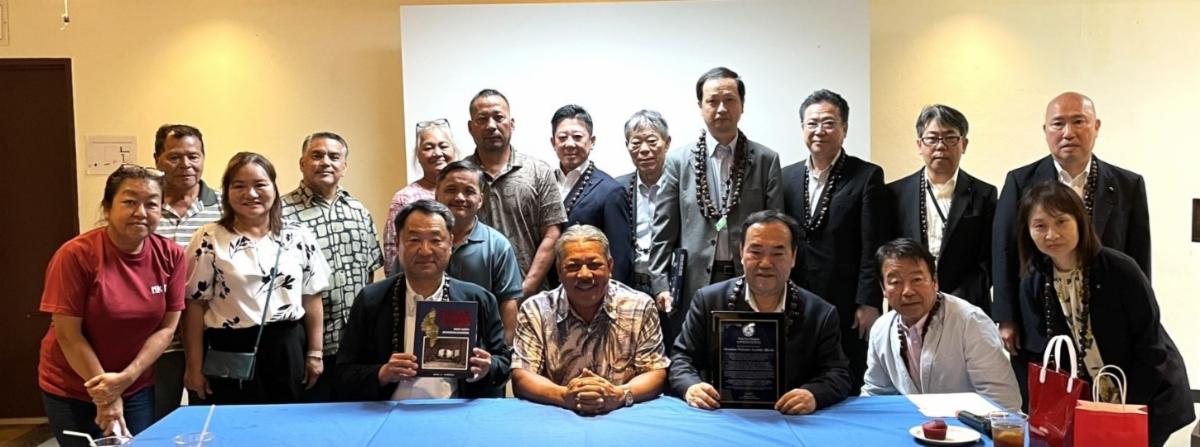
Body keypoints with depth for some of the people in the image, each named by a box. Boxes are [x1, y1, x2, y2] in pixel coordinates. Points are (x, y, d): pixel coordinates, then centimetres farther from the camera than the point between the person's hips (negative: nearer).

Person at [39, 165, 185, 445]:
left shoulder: (171, 256, -9)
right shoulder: (76, 255, -18)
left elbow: (166, 327, -6)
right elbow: (68, 334, -16)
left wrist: (126, 378, -17)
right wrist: (106, 396, -15)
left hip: (138, 388, 3)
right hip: (72, 391, -3)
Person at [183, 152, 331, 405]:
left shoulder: (299, 236, 4)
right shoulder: (209, 239, -3)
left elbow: (311, 298, 7)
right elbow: (195, 305, -2)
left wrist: (315, 353, 4)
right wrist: (195, 366, -4)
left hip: (289, 351, 2)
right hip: (230, 354, -2)